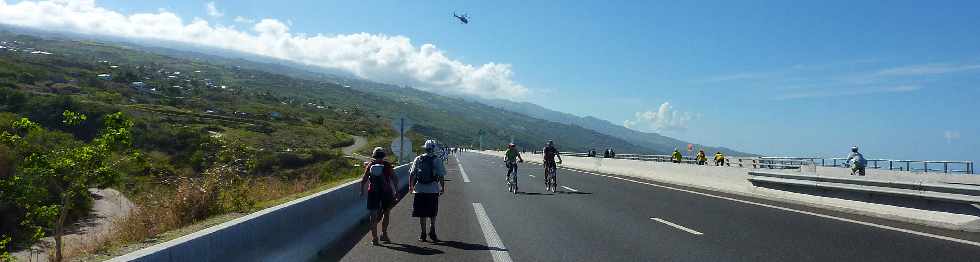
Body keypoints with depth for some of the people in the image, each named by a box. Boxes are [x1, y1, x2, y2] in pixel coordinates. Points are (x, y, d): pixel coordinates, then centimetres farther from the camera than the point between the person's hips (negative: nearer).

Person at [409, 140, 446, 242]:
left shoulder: (418, 159, 0)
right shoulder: (437, 160, -5)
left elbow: (412, 174, 3)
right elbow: (441, 176, -5)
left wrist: (411, 186, 14)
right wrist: (443, 187, 4)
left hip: (420, 190, 1)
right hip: (433, 190, -1)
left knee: (422, 214, 8)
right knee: (432, 214, 12)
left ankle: (423, 234, 12)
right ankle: (432, 232, 9)